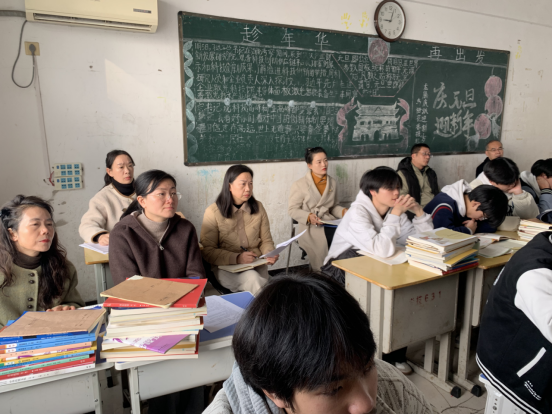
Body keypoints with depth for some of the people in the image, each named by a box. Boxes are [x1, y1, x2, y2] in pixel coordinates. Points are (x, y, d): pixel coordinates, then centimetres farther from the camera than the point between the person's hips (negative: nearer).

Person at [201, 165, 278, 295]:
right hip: (225, 267, -2)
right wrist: (236, 258, -22)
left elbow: (266, 240, 12)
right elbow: (207, 251, -8)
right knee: (253, 278, -31)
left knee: (262, 280, -31)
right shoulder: (213, 212, -5)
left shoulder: (258, 207, 7)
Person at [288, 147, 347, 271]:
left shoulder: (332, 183, 16)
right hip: (310, 228, -5)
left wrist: (343, 211, 0)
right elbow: (292, 210, -2)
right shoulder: (300, 185, -1)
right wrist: (309, 217, -19)